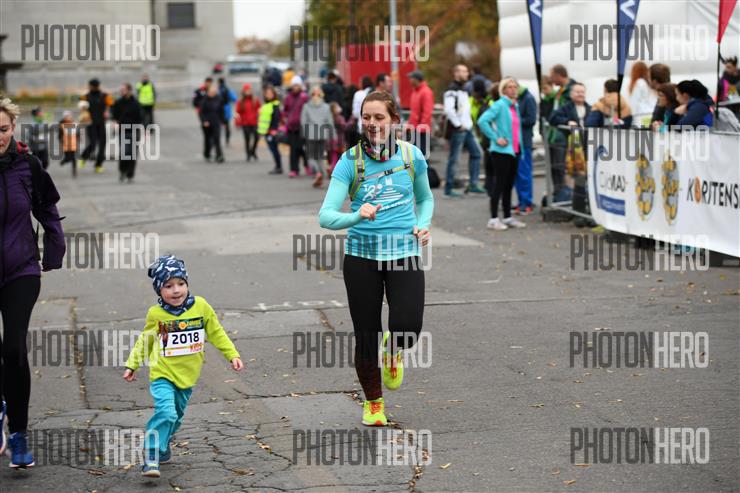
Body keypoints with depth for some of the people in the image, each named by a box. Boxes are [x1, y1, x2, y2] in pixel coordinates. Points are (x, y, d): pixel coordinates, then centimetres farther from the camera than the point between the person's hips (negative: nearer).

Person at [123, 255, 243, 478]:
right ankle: (151, 457, -16)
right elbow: (144, 341, 7)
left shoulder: (201, 306, -6)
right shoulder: (155, 314, -10)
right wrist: (132, 364, 8)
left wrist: (232, 355, 5)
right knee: (165, 413, -22)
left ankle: (162, 445, 41)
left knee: (176, 417, 17)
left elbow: (216, 333, 7)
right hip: (162, 375, -4)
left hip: (187, 376, 4)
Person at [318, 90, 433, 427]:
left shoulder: (411, 155, 1)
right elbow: (326, 216, -12)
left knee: (407, 328, -18)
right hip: (361, 255, 0)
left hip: (404, 253, 0)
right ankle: (373, 403, 28)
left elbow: (425, 199, 20)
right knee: (366, 335, 4)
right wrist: (357, 216, -30)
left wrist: (423, 225, 1)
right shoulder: (350, 161, -5)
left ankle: (393, 352, 21)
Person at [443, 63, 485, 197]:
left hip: (467, 128, 9)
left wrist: (468, 123, 13)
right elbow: (449, 110, -24)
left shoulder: (463, 90, 17)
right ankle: (448, 188, 1)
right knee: (453, 158, -4)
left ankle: (473, 184, 11)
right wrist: (458, 125, -18)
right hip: (457, 130, -9)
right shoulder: (452, 90, -13)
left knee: (476, 153, 9)